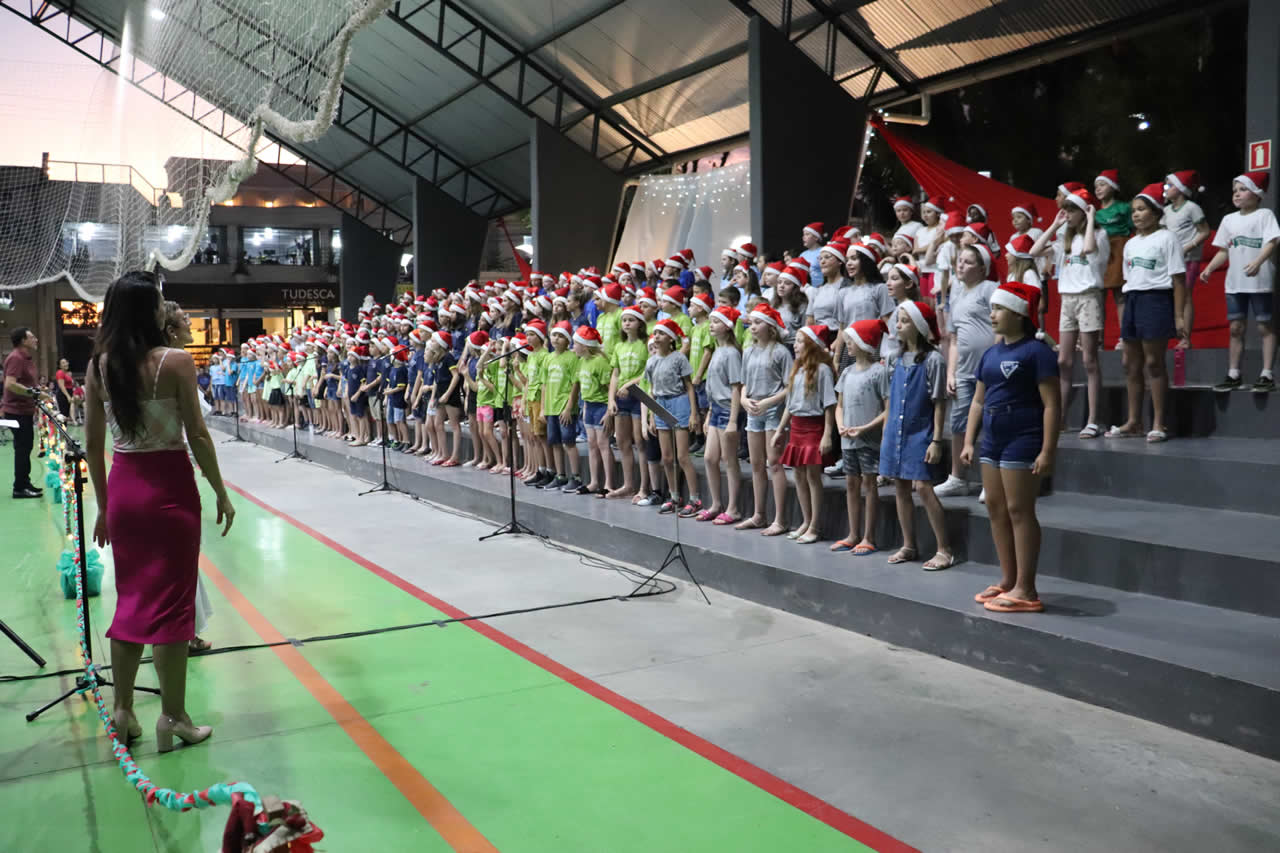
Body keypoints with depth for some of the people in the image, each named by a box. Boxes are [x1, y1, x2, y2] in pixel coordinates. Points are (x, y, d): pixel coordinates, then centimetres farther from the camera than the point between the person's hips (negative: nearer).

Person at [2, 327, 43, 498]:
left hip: (24, 410, 10)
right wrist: (32, 393, -30)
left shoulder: (26, 357, 14)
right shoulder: (16, 358, -18)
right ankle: (19, 488, 0)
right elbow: (10, 384, -29)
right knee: (22, 449, -6)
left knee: (25, 447, 17)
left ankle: (25, 483, 27)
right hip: (17, 412, -10)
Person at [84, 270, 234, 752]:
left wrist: (104, 505, 14)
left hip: (123, 487, 5)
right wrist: (221, 493, -2)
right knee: (171, 600, 4)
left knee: (131, 597, 17)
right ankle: (172, 717, 11)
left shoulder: (99, 366, 2)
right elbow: (197, 435, -13)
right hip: (169, 486, -5)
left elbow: (93, 443, 5)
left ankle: (123, 711, 24)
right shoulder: (175, 362, -13)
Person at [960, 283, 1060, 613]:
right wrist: (969, 441, 11)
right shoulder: (991, 353, 14)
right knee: (996, 509, 11)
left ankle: (1025, 590, 0)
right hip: (993, 439, 9)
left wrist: (1048, 450, -20)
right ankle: (1008, 581, 21)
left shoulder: (1036, 351, -11)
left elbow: (1051, 404, -15)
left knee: (1019, 511, -6)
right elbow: (978, 401, 18)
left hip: (1023, 440, -8)